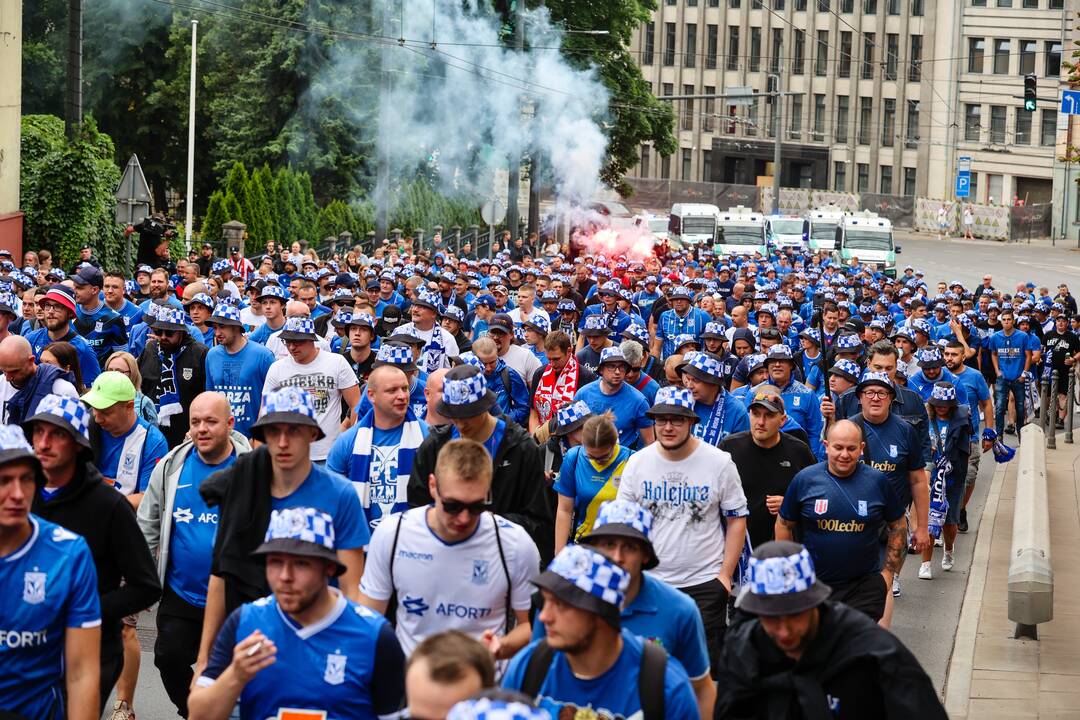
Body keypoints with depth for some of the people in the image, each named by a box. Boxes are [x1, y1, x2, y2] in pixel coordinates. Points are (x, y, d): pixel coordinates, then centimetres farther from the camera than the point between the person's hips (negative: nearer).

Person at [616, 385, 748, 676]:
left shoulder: (719, 463, -4)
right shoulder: (638, 462, 1)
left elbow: (737, 520, 1)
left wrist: (726, 573, -5)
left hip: (705, 583, -2)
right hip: (650, 582, 2)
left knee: (705, 666, -1)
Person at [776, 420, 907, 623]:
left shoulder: (877, 481, -2)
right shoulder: (805, 479, -3)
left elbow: (897, 526, 8)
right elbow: (784, 524, 6)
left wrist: (888, 572, 3)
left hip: (865, 585, 0)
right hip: (812, 584, 0)